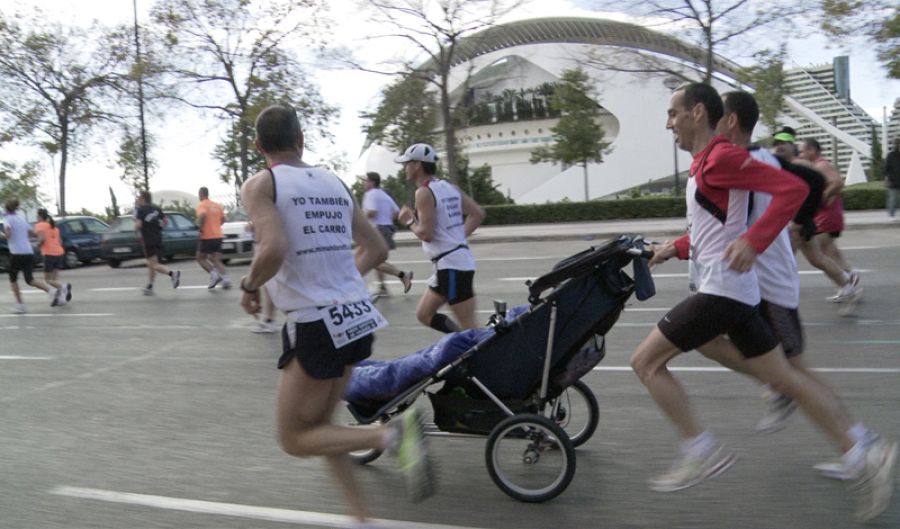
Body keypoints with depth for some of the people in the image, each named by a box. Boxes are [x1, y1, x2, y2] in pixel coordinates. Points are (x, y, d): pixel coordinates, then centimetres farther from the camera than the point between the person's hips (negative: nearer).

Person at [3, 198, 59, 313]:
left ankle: (19, 305, 11)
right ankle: (51, 290, -21)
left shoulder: (7, 219, -4)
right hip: (29, 252, 5)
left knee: (13, 279, 13)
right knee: (30, 279, 4)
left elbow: (8, 234, -20)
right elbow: (30, 232, 23)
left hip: (17, 253, -5)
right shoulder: (21, 219, 15)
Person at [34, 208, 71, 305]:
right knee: (55, 279, 10)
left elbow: (42, 238, -18)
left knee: (47, 279, 1)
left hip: (49, 254, -7)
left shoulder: (40, 225, -2)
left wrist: (39, 243, 1)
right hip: (59, 253, 7)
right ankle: (61, 297, -5)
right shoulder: (54, 226, 20)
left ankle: (63, 287, -23)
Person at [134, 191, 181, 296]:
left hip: (148, 241, -7)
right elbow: (166, 221, 8)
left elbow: (138, 225, -18)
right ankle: (149, 287, 20)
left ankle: (172, 273, -29)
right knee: (151, 264, 16)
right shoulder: (156, 208, 9)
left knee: (154, 264, -8)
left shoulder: (140, 209, -9)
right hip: (158, 239, 7)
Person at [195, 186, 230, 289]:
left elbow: (203, 215, -28)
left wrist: (200, 227, -16)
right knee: (216, 260, 9)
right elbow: (223, 219, 16)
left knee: (201, 258, 10)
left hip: (207, 237, -6)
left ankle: (213, 274, -9)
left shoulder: (201, 205, -8)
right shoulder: (217, 205, 13)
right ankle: (225, 278, -11)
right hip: (218, 236, 6)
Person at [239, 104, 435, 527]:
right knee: (318, 426, 22)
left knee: (294, 439, 9)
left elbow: (274, 249, -23)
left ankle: (391, 434, -13)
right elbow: (377, 250, 14)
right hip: (357, 316, 7)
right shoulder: (335, 183, 12)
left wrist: (250, 287, -4)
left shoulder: (260, 185, -5)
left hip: (315, 325, -7)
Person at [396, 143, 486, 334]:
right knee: (424, 314, 17)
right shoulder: (449, 187, 13)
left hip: (451, 264, -10)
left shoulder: (424, 191, -13)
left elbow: (426, 234, -19)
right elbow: (478, 213, 13)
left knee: (468, 326, -6)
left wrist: (409, 221, -1)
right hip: (458, 259, 10)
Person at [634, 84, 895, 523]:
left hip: (721, 289, -10)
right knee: (784, 379, 14)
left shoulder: (720, 157, -12)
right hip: (732, 292, 10)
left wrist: (752, 243, -28)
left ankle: (701, 451, 4)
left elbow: (792, 188, -21)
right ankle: (863, 457, 20)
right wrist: (676, 248, 17)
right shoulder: (705, 164, 17)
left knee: (646, 361, -4)